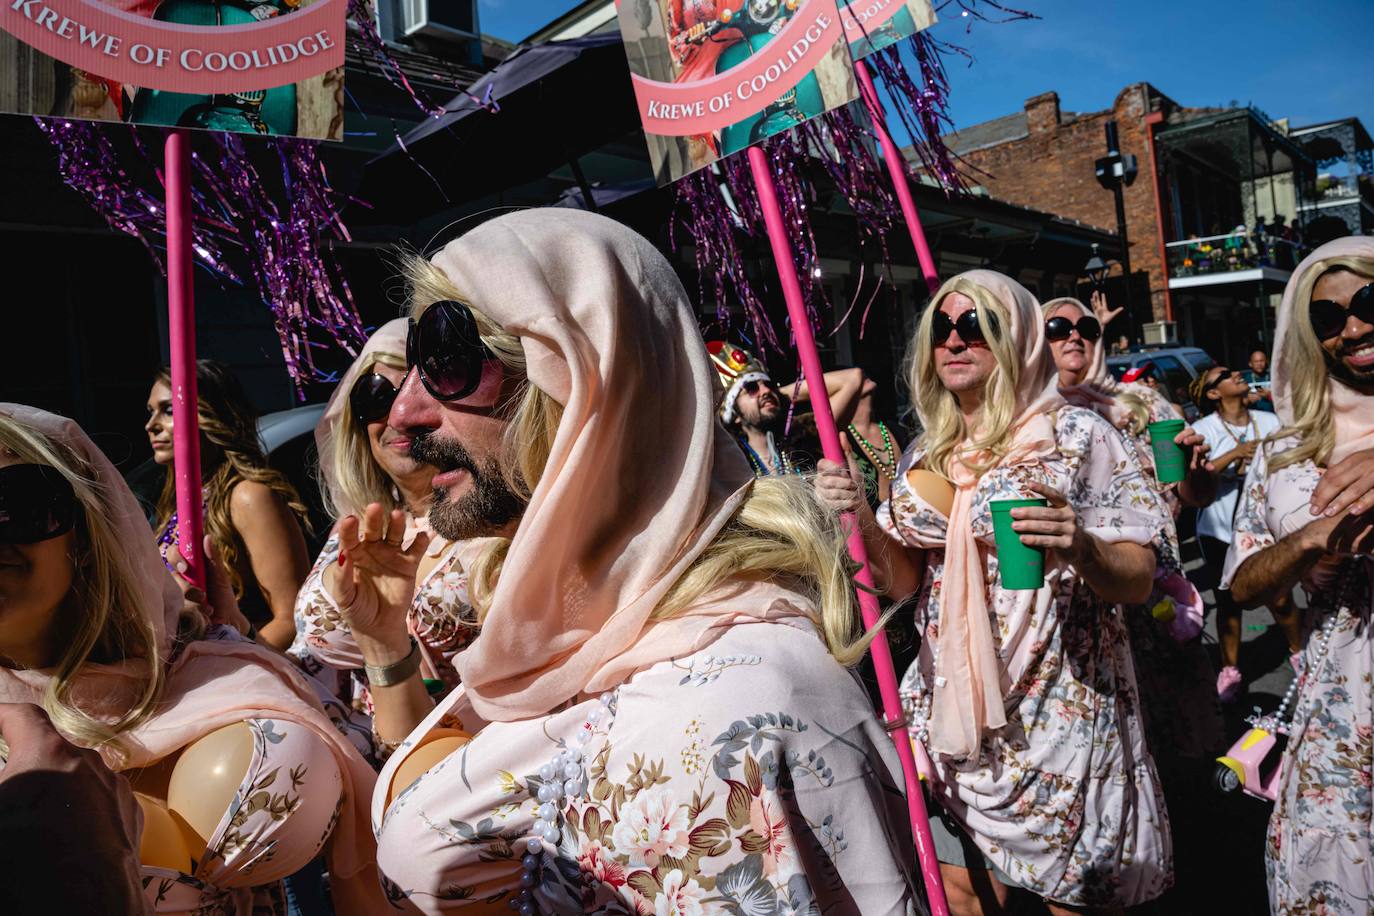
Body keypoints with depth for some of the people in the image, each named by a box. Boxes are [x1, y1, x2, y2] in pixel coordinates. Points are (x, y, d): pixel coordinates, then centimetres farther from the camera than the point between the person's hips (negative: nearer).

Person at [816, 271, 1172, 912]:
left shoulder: (1077, 436, -6)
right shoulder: (923, 457, 7)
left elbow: (1138, 580, -8)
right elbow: (902, 580, 6)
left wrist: (1080, 547, -28)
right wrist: (858, 516, -11)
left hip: (1060, 715, -4)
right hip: (953, 715, 4)